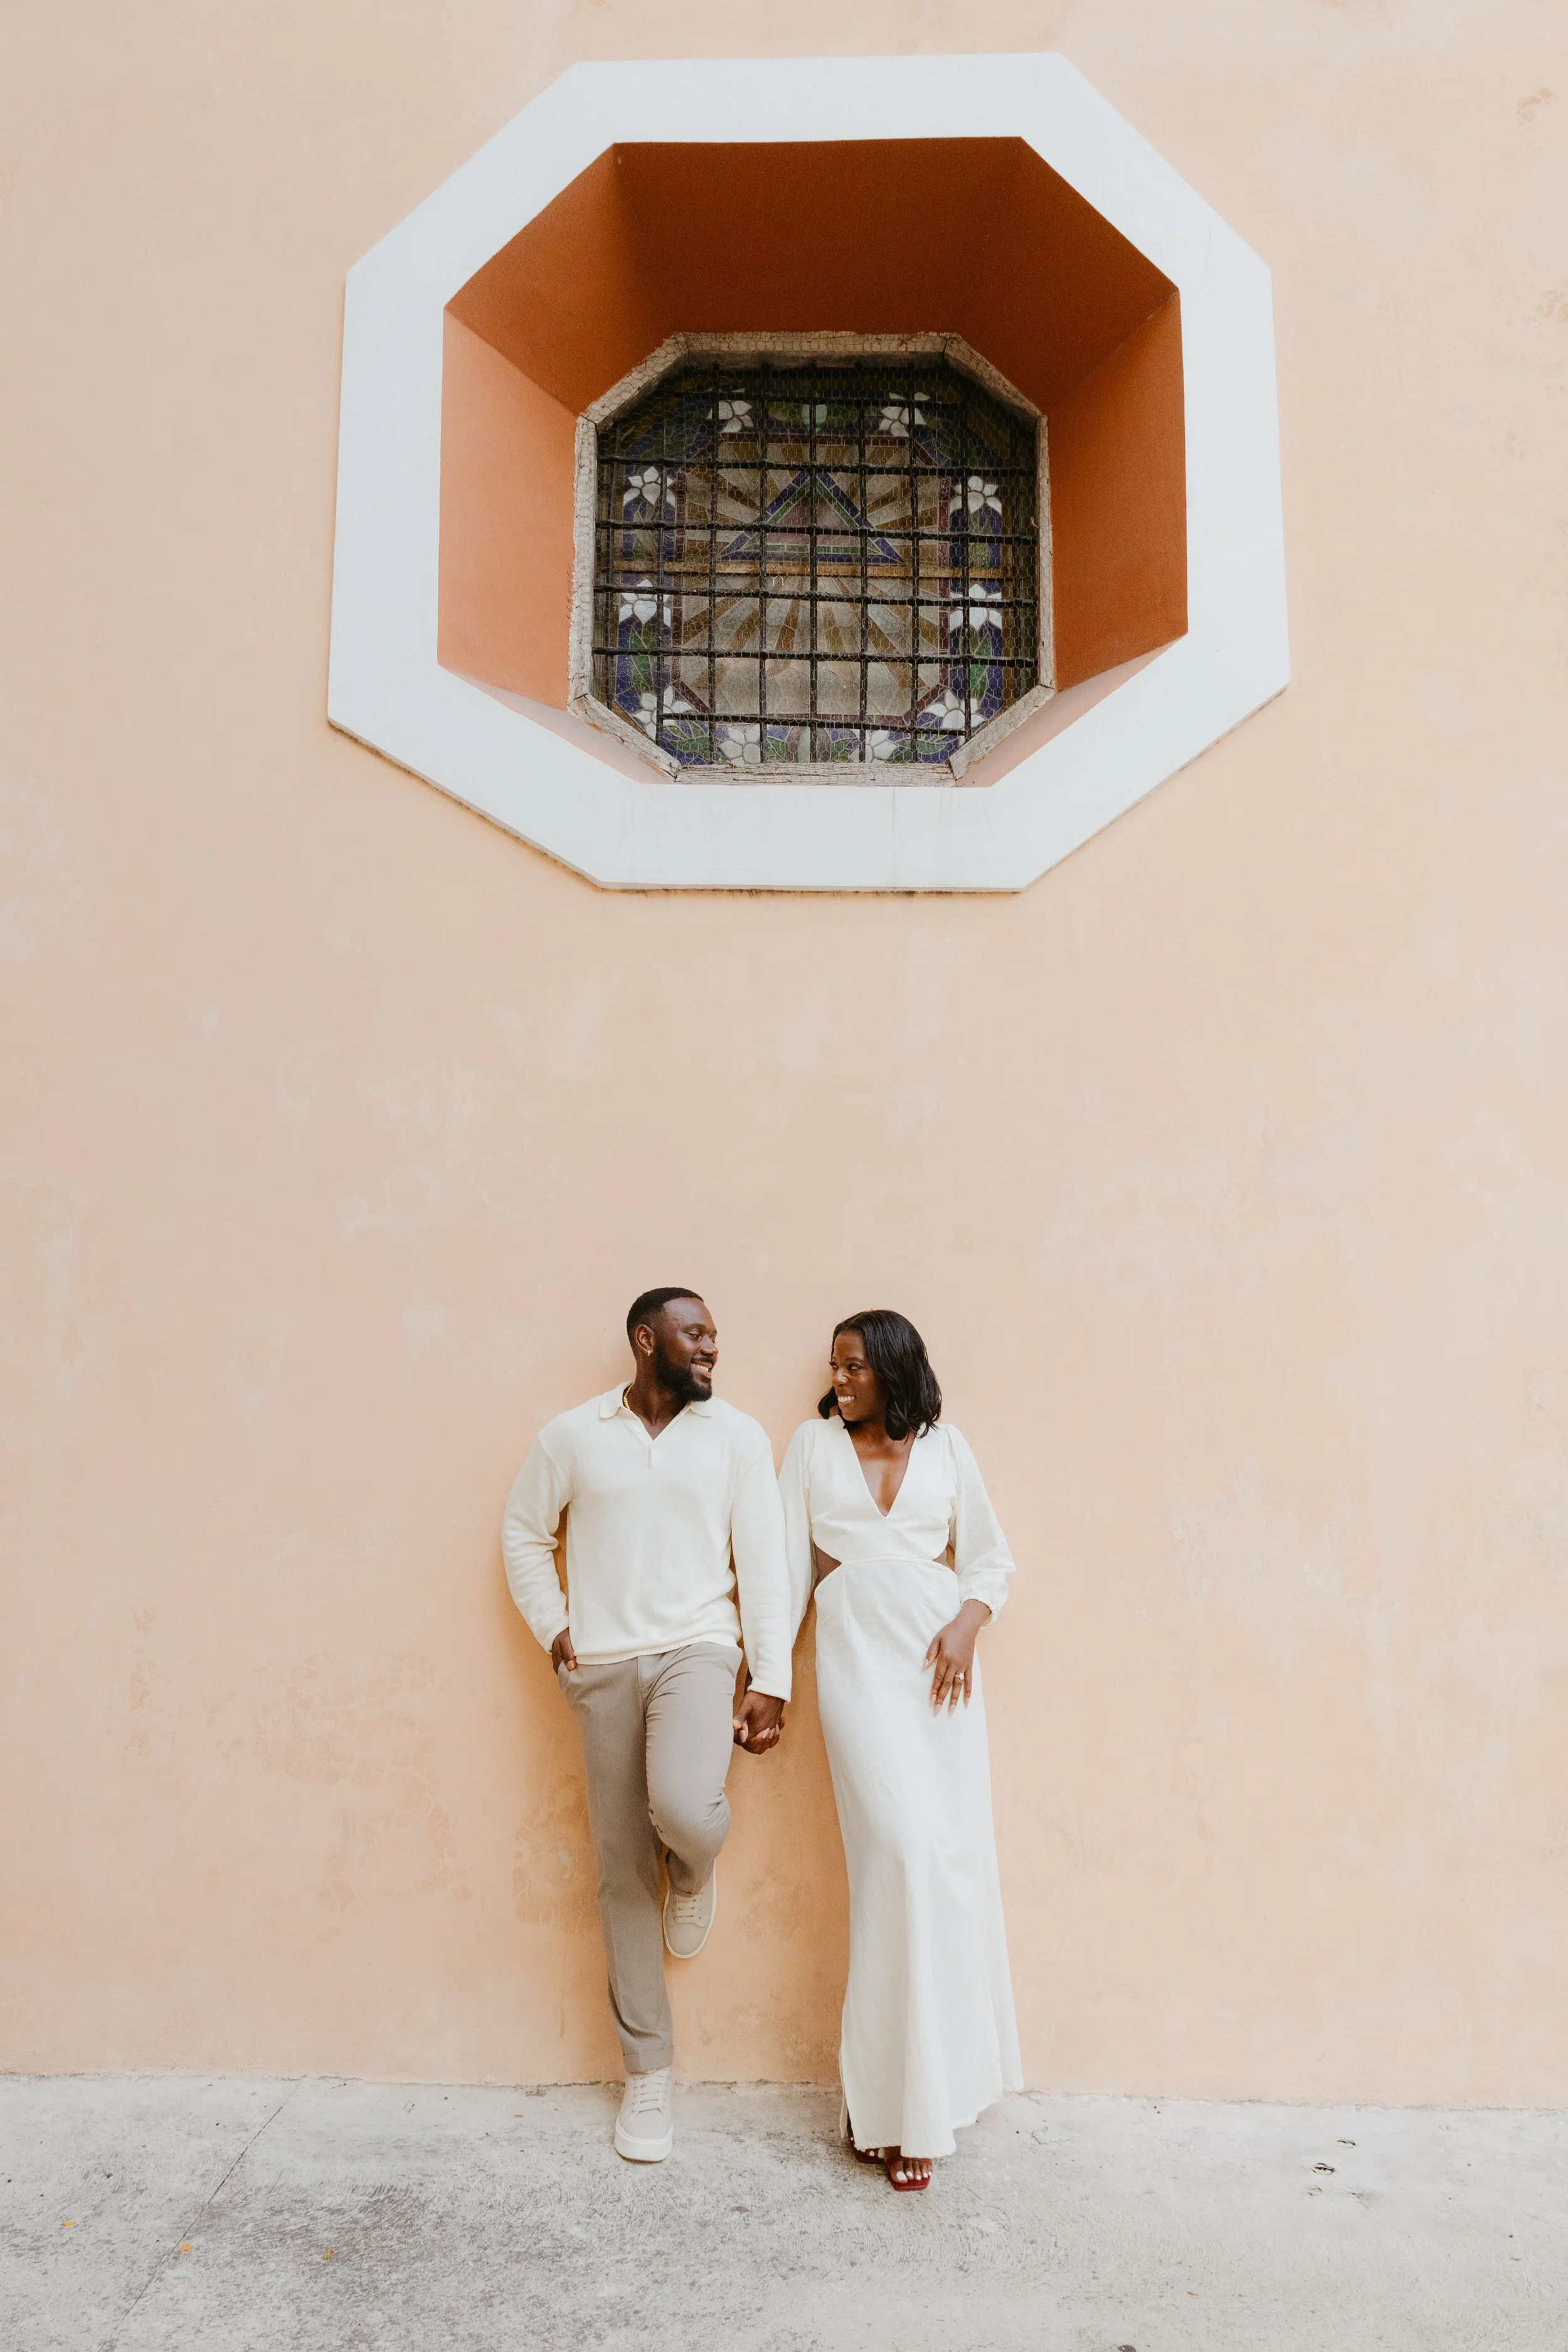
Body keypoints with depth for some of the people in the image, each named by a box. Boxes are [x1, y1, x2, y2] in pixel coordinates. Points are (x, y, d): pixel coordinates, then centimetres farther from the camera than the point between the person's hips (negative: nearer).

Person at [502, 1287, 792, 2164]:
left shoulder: (738, 1436, 1)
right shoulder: (573, 1435, 3)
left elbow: (763, 1560, -1)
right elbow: (525, 1534, 14)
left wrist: (772, 1681, -5)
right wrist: (554, 1629, 3)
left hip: (696, 1649, -1)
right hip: (603, 1666, 2)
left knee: (688, 1811, -28)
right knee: (625, 1872, 7)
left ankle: (693, 1872, 11)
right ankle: (649, 2070, 23)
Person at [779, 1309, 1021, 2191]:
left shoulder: (946, 1446, 10)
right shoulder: (813, 1443, 8)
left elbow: (990, 1557, 10)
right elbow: (788, 1563, 7)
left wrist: (967, 1626, -8)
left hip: (939, 1655, 2)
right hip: (857, 1655, -2)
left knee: (952, 1853, 2)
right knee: (904, 1850, -12)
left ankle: (931, 2074, 20)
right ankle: (896, 2102, 1)